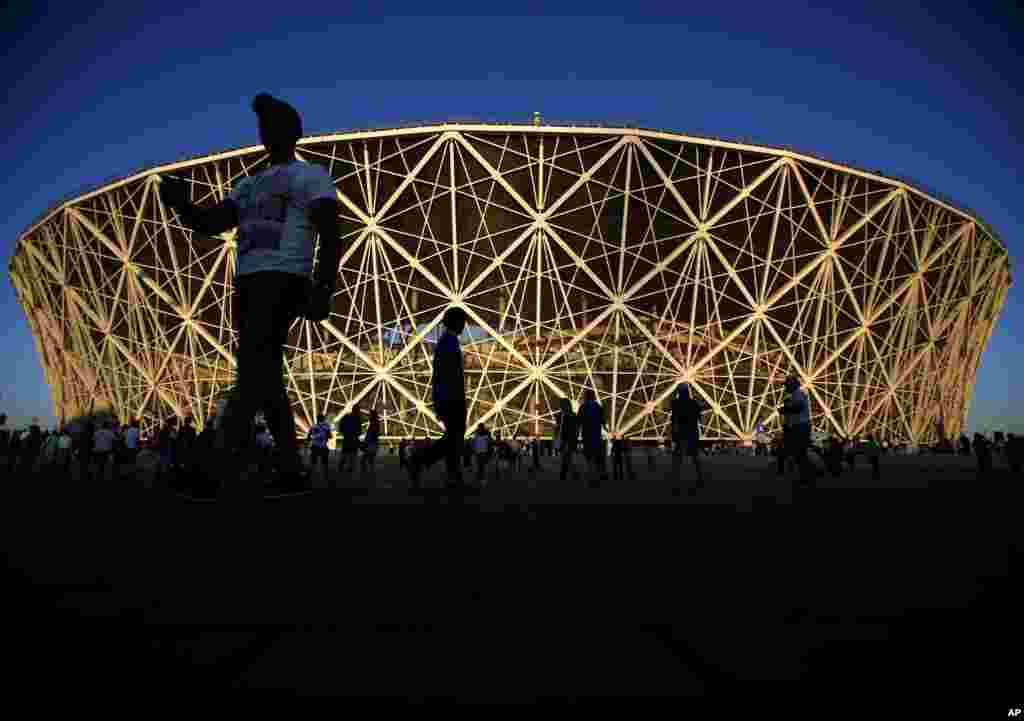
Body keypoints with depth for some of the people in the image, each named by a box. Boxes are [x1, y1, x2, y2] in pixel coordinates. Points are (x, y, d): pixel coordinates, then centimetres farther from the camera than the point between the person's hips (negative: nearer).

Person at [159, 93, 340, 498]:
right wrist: (180, 205, -1)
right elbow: (210, 224, 21)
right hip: (248, 281, 8)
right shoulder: (248, 184, 28)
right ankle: (291, 467, 8)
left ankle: (228, 468, -25)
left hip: (284, 279, -8)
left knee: (255, 365, -20)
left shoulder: (311, 176, 7)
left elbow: (330, 236, -5)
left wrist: (323, 289, -18)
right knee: (262, 371, 4)